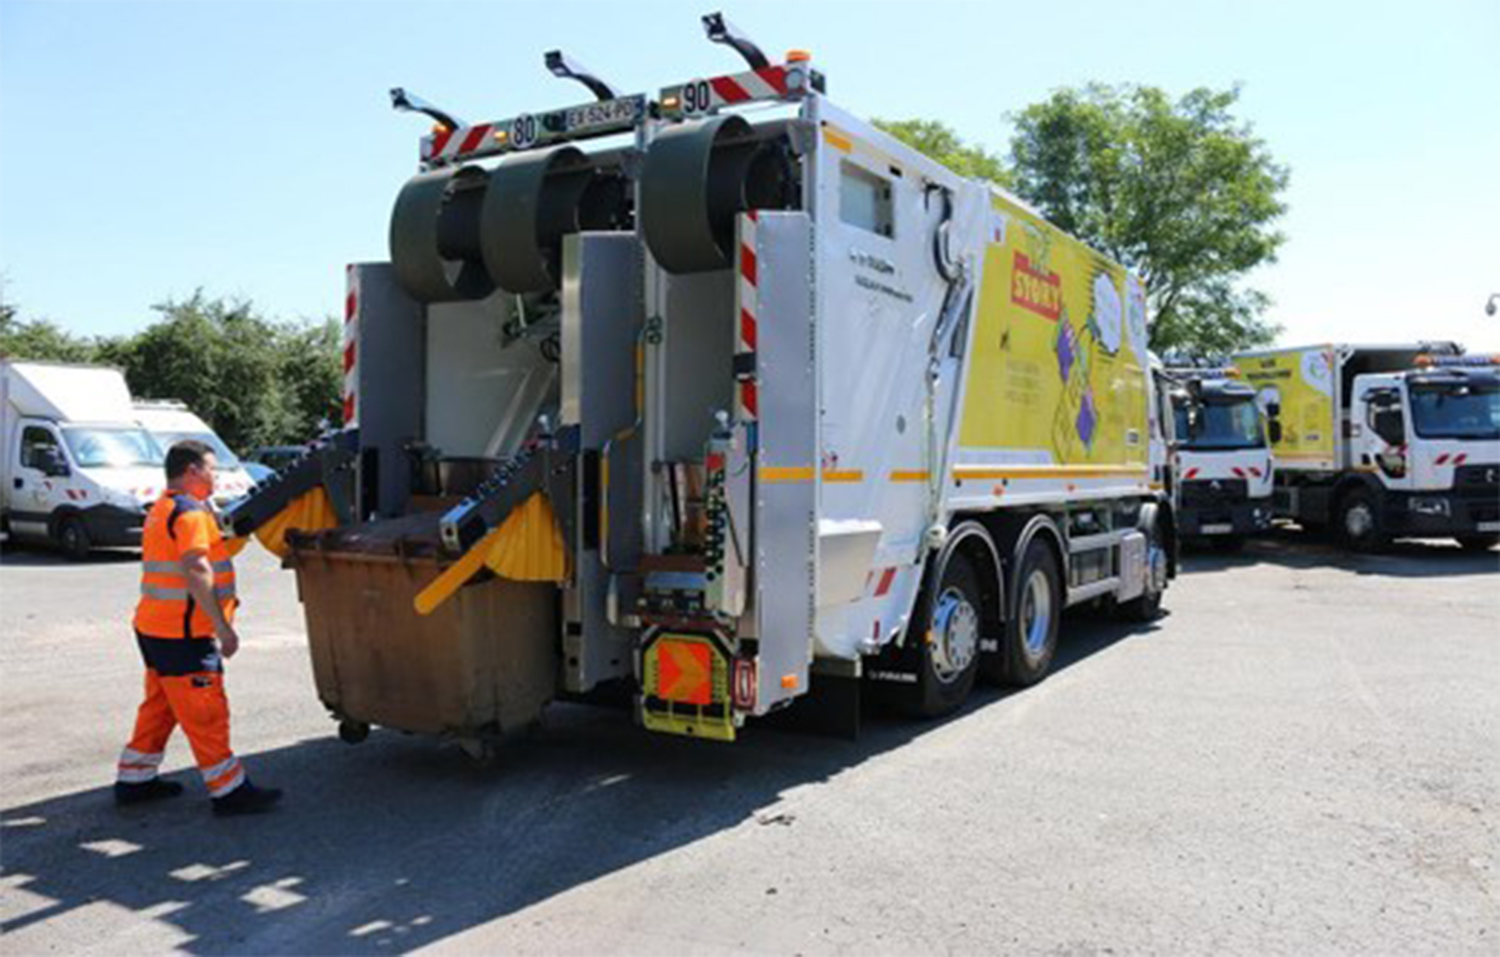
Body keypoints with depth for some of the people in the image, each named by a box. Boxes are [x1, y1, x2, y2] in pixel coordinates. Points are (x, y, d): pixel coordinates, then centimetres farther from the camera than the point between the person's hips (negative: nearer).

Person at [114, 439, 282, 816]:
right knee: (206, 714, -4)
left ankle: (134, 781, 30)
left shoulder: (161, 509, 18)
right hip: (183, 633, -10)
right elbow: (196, 572, -25)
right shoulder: (190, 512, -16)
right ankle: (229, 791, 2)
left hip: (155, 627, 10)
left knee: (160, 706, 20)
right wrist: (223, 627, -25)